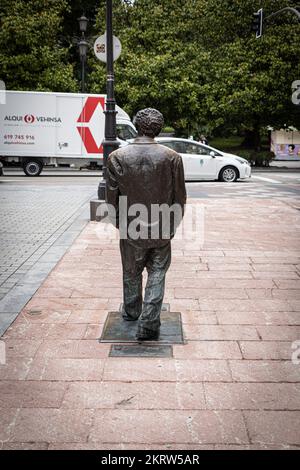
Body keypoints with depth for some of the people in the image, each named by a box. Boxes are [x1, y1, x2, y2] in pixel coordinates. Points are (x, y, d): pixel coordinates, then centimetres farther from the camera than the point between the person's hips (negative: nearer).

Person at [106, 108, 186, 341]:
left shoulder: (117, 157, -10)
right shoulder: (172, 157, -10)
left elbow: (111, 196, -4)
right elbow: (180, 197, -3)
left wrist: (119, 222, 12)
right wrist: (174, 224, 12)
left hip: (130, 229, 1)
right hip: (161, 229, -1)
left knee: (131, 273, 20)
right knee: (157, 274, 11)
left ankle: (131, 313, 41)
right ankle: (148, 324, 9)